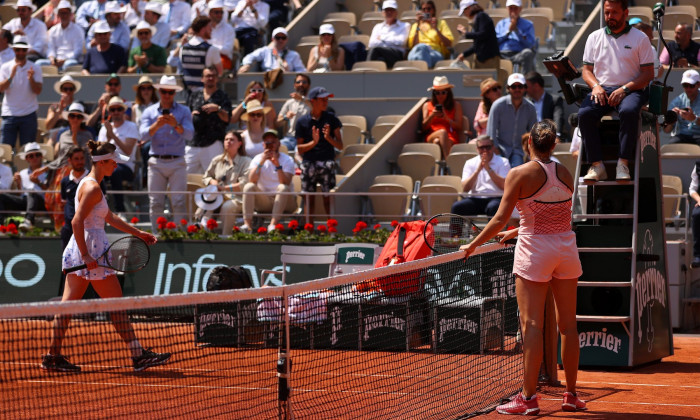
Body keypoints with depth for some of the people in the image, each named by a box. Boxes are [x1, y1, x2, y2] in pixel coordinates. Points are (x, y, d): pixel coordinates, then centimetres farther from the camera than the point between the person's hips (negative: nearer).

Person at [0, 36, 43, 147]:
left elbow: (38, 91, -4)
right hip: (10, 114, 0)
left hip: (29, 114, 0)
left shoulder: (35, 68, 4)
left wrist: (31, 79, -21)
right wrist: (11, 76, -20)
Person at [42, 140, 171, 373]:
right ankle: (138, 355, 1)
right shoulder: (92, 188, -15)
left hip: (79, 249, 10)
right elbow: (77, 221, -22)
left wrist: (139, 233, 24)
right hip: (91, 247, -10)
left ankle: (53, 356, 6)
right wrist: (86, 255, -25)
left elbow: (110, 218, 25)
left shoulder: (89, 184, 17)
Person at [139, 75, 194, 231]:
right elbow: (144, 135, -3)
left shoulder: (183, 111, 8)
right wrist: (157, 125, -20)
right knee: (155, 202, -1)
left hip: (177, 162, -1)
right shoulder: (149, 111, 11)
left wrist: (176, 125, -23)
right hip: (156, 162, 1)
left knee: (179, 202, -7)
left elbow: (189, 134, -5)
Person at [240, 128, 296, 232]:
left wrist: (277, 164, -31)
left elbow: (286, 183, -21)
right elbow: (251, 181, -14)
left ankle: (273, 224, -43)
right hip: (264, 202, 2)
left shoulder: (287, 160, -3)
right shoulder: (258, 159, 4)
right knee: (249, 186, -22)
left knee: (283, 187, -32)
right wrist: (261, 162, -22)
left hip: (284, 201, -2)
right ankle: (247, 224, -35)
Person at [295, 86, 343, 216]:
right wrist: (313, 142, -13)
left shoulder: (331, 119, 6)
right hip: (308, 163, 1)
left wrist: (328, 138, -13)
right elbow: (300, 149, 4)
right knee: (310, 197, 3)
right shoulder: (302, 122, 4)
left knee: (328, 196, -7)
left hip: (327, 162, 0)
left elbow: (340, 146, 5)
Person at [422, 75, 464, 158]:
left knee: (438, 141, -38)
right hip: (431, 137, 0)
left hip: (451, 139, 0)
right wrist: (432, 116, -6)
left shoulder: (456, 105, 18)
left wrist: (446, 118, -9)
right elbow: (424, 127, 12)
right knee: (442, 132, -37)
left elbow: (459, 127, 8)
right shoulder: (427, 105, 21)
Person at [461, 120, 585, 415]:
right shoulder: (565, 175, 6)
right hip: (566, 247, 5)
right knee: (568, 325, 9)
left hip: (534, 250, -5)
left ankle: (528, 398, -5)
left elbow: (500, 219, -11)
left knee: (532, 325, -4)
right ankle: (571, 395, 15)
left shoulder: (519, 175, -9)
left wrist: (473, 245, -1)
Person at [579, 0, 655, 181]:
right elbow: (587, 69, 16)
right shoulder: (595, 37, 16)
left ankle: (623, 164, -33)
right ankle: (597, 165, -29)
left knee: (629, 111, -38)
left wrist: (625, 89, -13)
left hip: (631, 90, -2)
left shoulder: (640, 38, 7)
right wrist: (595, 86, -7)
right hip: (601, 89, 3)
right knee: (584, 114, -30)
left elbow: (649, 73, 2)